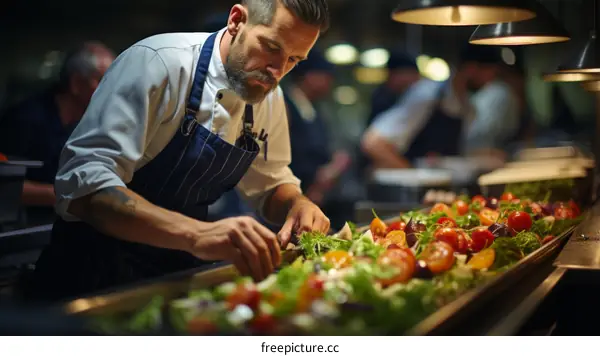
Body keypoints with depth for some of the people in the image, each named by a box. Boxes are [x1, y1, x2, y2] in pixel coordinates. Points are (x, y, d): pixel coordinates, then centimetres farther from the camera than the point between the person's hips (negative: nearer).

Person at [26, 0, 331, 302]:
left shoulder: (268, 95, 0)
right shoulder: (158, 63, -22)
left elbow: (271, 184, 14)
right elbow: (83, 185, -32)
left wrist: (298, 204, -11)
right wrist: (196, 233, -46)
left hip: (181, 268, 7)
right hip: (100, 265, -6)